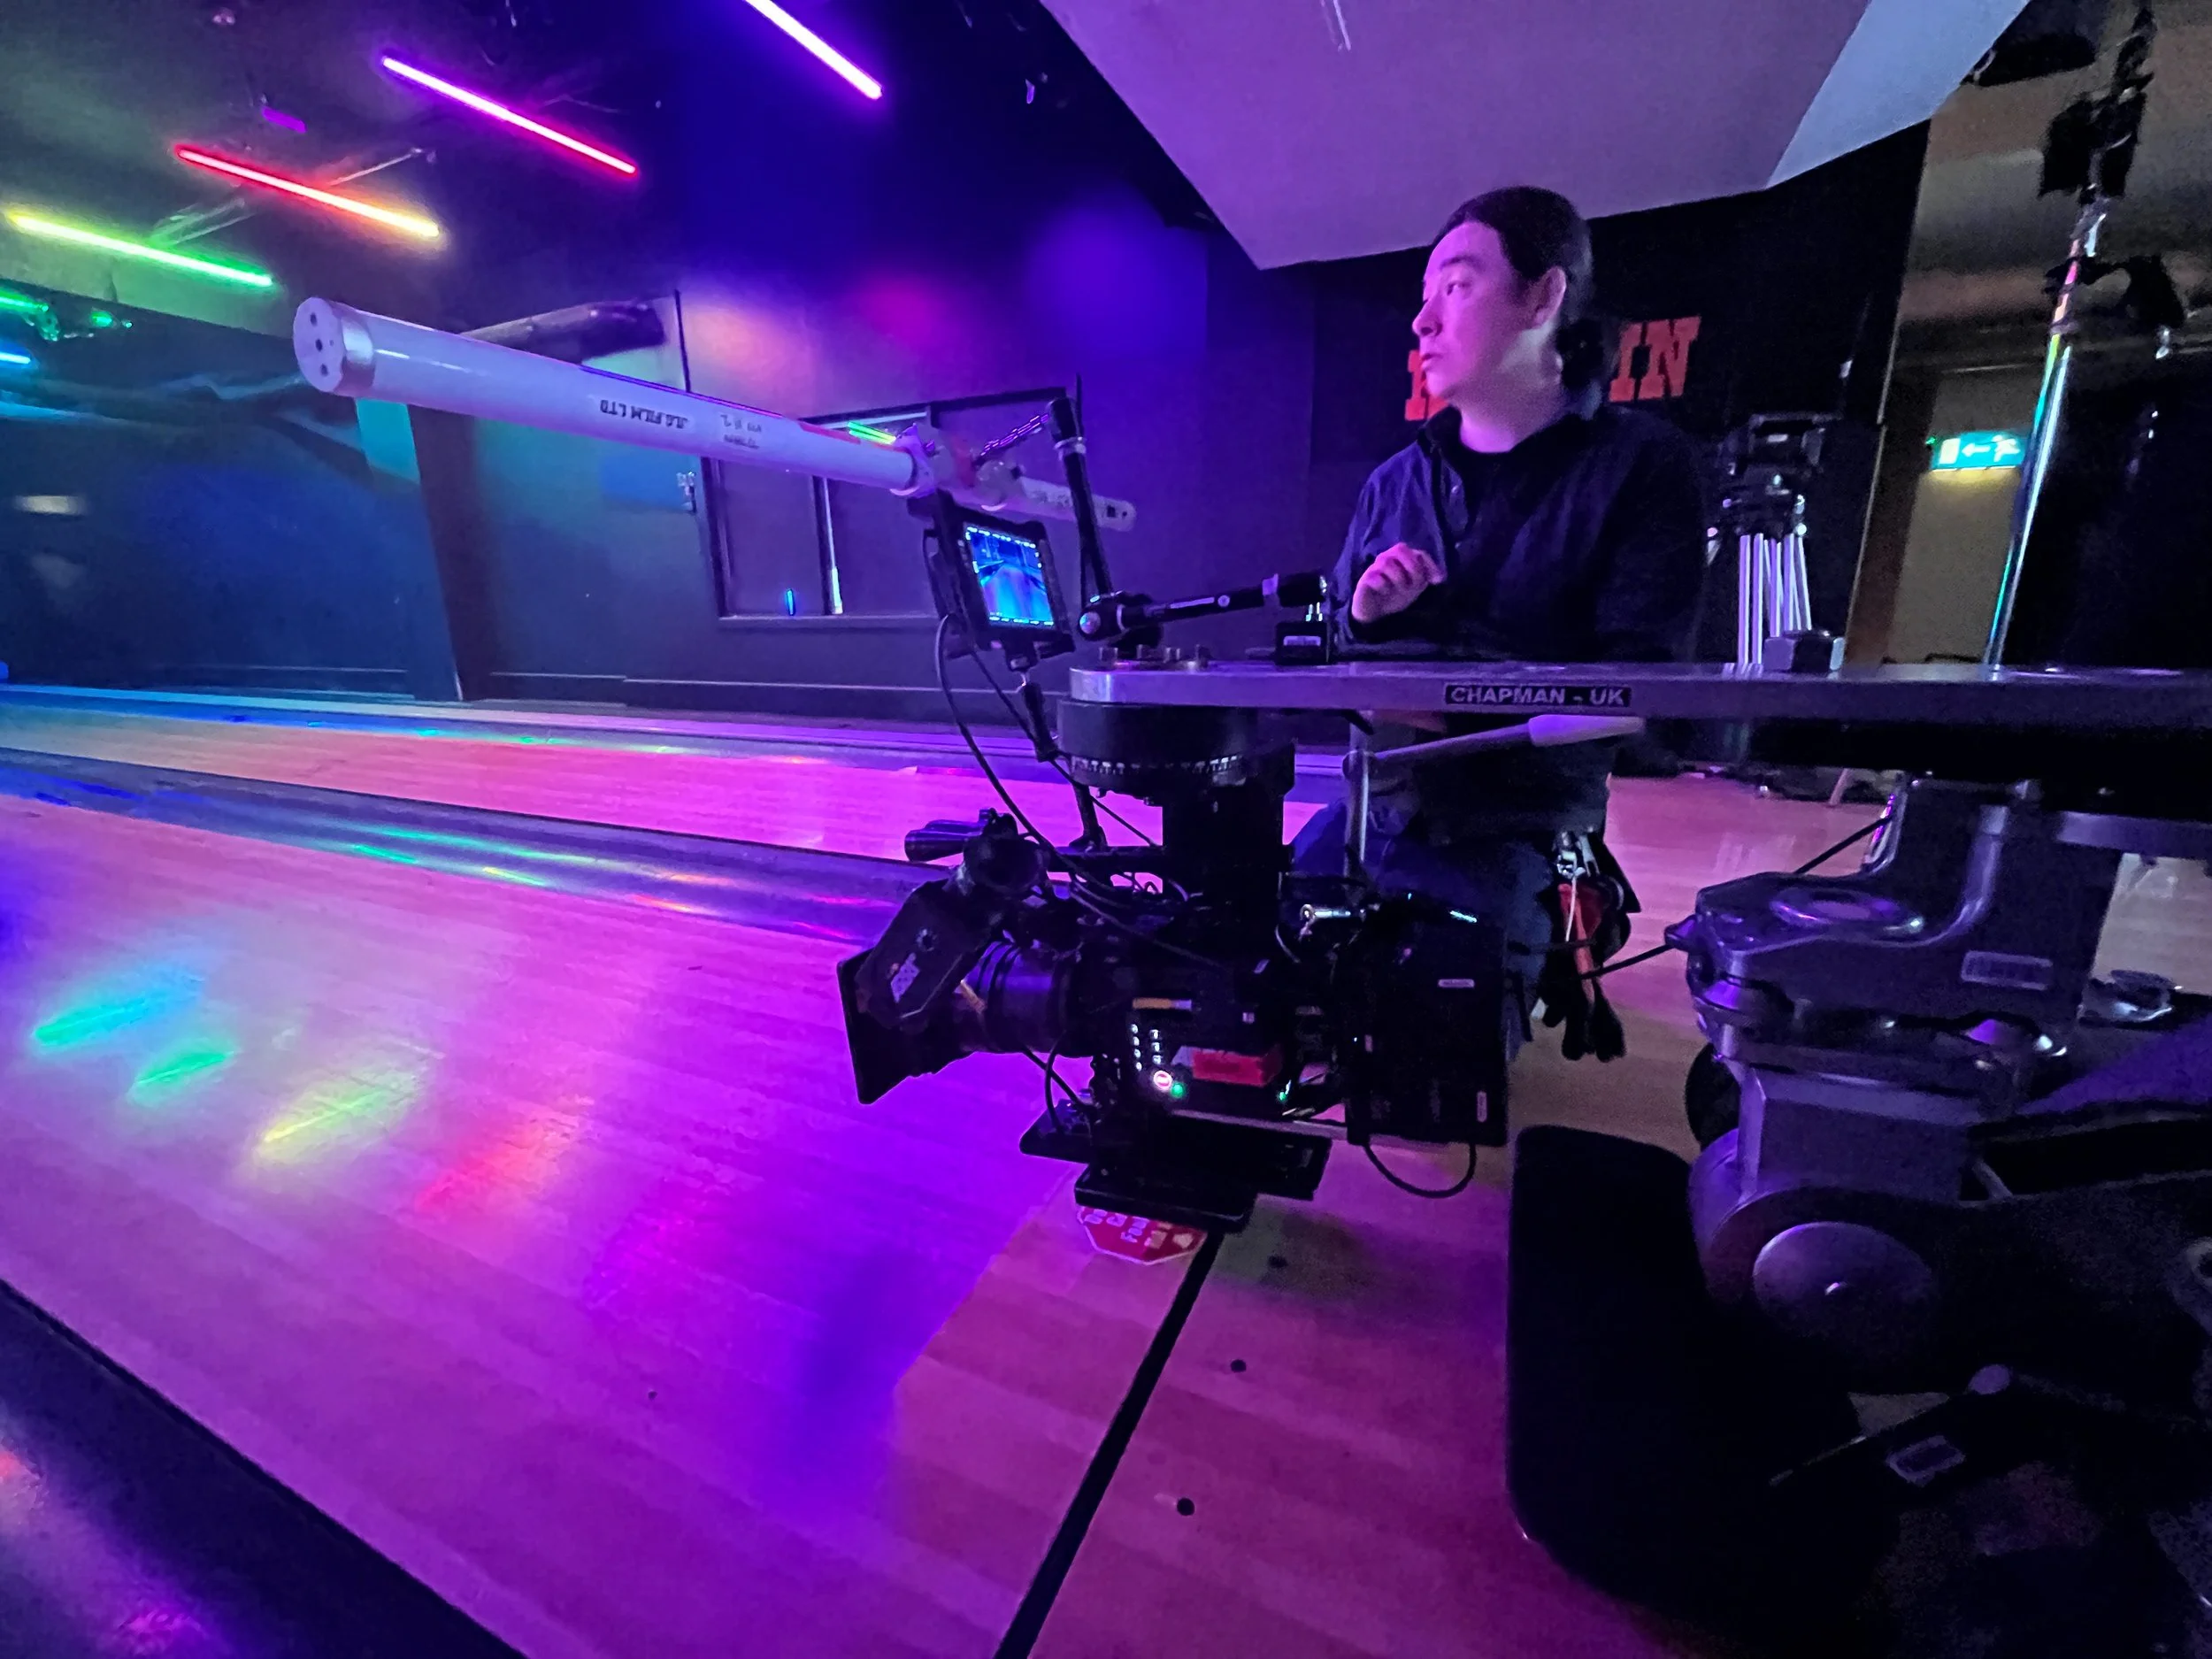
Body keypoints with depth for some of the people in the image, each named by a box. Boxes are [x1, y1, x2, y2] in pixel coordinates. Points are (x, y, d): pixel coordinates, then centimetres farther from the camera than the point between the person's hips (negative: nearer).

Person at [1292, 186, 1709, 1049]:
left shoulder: (1643, 464, -3)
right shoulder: (1394, 484, 11)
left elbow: (1636, 684, -12)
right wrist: (1361, 617, -8)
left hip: (1514, 832, -4)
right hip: (1370, 807, 5)